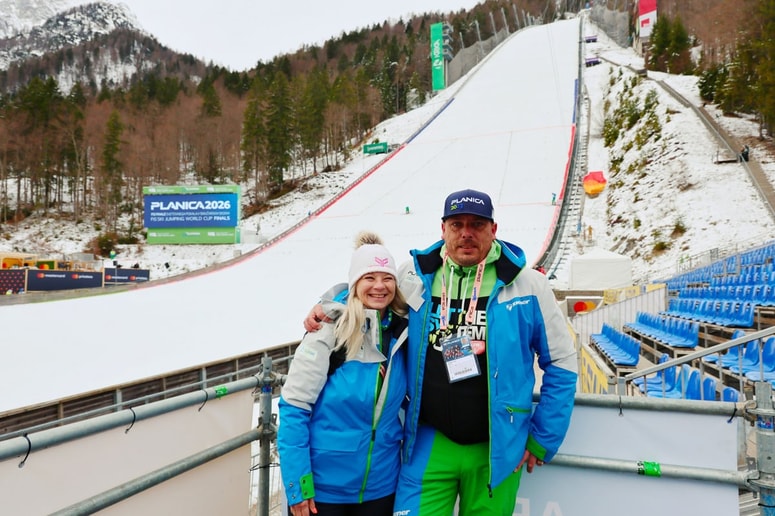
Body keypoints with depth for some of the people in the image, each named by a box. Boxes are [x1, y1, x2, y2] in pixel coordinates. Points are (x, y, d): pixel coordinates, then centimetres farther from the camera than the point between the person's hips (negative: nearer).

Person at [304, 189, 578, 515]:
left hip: (496, 448, 0)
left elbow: (562, 362, 0)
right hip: (428, 443, 1)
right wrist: (327, 310, -4)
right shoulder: (414, 276, -4)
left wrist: (542, 439, 0)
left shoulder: (526, 285, -7)